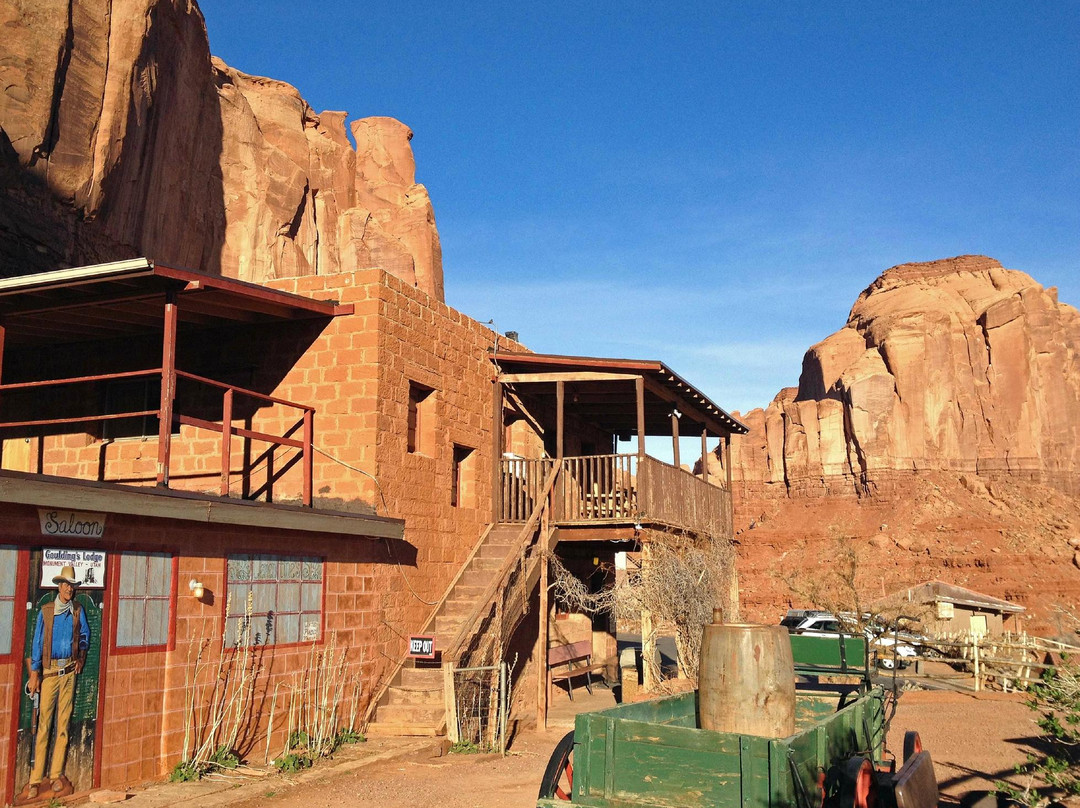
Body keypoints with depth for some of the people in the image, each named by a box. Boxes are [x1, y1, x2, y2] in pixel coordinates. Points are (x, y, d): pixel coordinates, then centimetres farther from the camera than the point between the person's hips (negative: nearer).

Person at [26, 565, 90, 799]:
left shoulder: (78, 610, 5)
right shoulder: (46, 611, -4)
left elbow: (85, 634, 21)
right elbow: (37, 642, -3)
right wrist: (34, 673, -7)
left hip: (69, 671, 3)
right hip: (49, 671, -3)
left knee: (64, 722, 5)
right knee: (44, 722, -5)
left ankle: (56, 774, 13)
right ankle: (35, 778, 0)